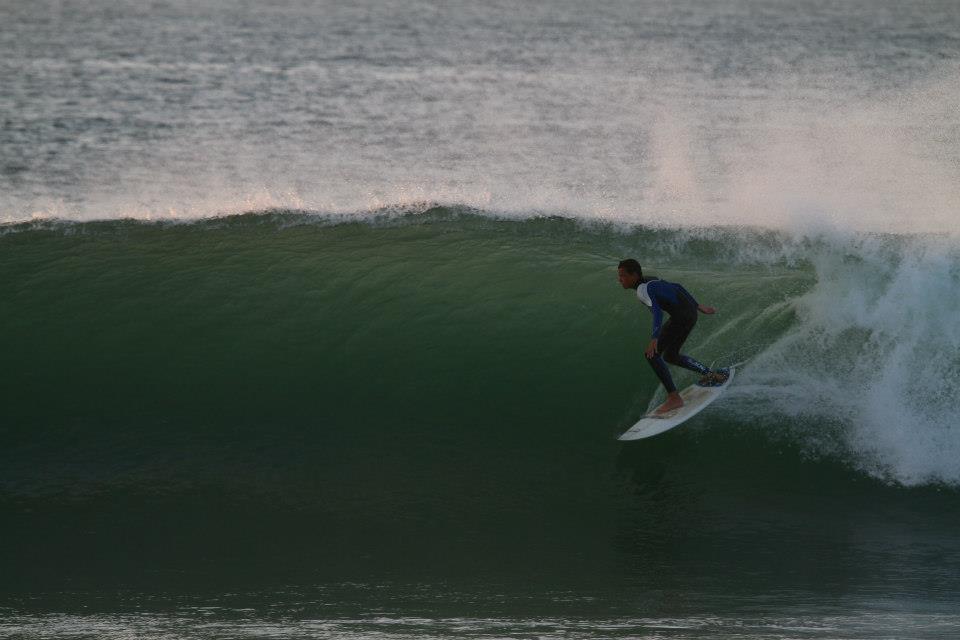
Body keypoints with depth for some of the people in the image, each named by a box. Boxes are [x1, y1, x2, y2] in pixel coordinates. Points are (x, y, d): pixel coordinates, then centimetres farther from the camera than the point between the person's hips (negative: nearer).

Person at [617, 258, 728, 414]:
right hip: (691, 311, 10)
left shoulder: (643, 289, -17)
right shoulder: (651, 281, 13)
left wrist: (655, 339, -44)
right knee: (670, 356, 26)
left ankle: (674, 398, -13)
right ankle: (710, 374, 37)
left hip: (682, 317, -10)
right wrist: (698, 306, 30)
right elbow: (676, 287, 22)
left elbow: (657, 311, -32)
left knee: (652, 354, -13)